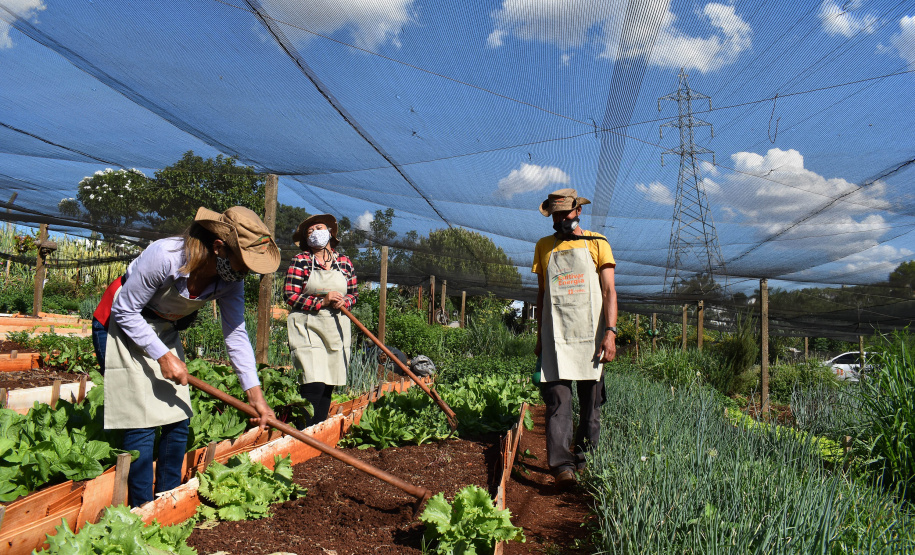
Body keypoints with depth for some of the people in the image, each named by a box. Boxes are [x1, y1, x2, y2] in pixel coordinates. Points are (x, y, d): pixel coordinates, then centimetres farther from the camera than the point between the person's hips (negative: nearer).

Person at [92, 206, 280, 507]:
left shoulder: (231, 281, -16)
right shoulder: (164, 256, -34)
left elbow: (236, 335, -13)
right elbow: (125, 311, -23)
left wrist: (256, 396, -16)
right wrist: (163, 356, -27)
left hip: (163, 330, 6)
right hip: (120, 324, -6)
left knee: (178, 419, 4)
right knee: (142, 422, -11)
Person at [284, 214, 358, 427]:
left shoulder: (345, 262, 10)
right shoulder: (301, 261, -1)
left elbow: (354, 294, 17)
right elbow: (290, 296, -7)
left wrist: (344, 302, -6)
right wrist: (322, 301, -16)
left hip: (336, 328, 4)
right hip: (308, 327, -4)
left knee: (329, 385, 6)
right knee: (314, 383, -15)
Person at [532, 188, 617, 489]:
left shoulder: (597, 244, 6)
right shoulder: (544, 247, 14)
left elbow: (609, 292, 0)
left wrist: (610, 332, -12)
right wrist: (540, 337, 16)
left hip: (589, 335, -1)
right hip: (556, 336, 1)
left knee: (591, 401, 5)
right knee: (557, 399, -10)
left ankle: (585, 458, 19)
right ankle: (562, 464, -13)